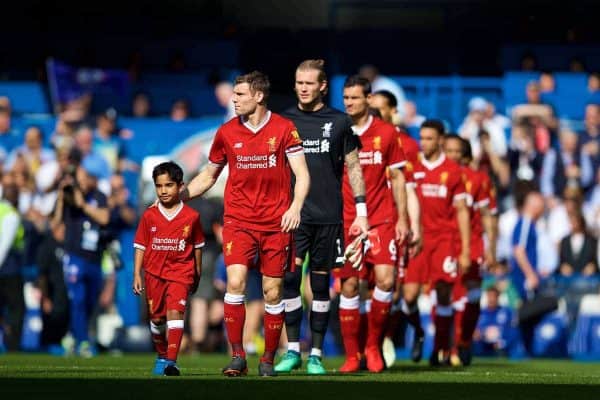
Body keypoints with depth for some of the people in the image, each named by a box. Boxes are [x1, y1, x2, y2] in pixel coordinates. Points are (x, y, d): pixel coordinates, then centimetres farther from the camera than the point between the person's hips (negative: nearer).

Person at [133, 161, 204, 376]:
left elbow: (197, 246, 10)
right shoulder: (149, 216, 2)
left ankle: (171, 361, -23)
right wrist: (137, 274, 0)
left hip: (181, 272, -3)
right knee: (157, 317, 10)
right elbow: (140, 246, 6)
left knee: (175, 311, -19)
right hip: (154, 272, 3)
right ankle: (161, 356, 31)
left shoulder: (191, 217, -1)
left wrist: (197, 274, 15)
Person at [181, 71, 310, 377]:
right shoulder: (226, 132, 6)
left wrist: (295, 207, -16)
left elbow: (302, 173, 0)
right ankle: (237, 356, -11)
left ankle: (269, 359, 13)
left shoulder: (284, 128, 0)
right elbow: (209, 174, 18)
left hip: (276, 223, -1)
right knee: (235, 282, -16)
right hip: (238, 221, 1)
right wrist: (180, 194, 3)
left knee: (272, 292, 1)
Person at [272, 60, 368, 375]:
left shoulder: (339, 122, 5)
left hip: (328, 216, 0)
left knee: (320, 284, 3)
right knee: (289, 280, -8)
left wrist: (360, 211, 3)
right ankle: (292, 351, -1)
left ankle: (316, 355, 7)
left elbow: (353, 167, 9)